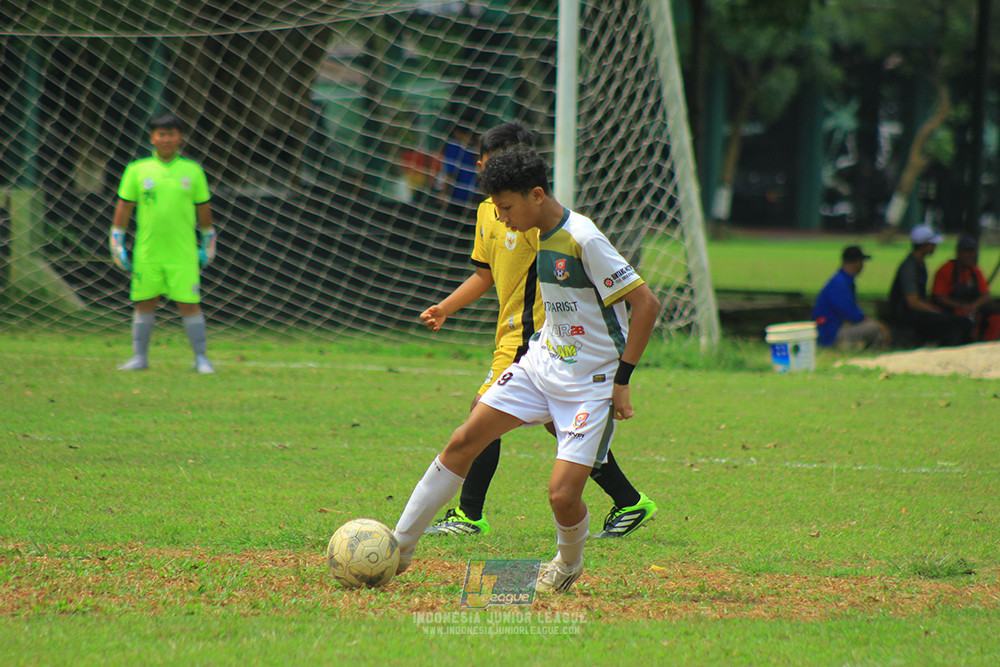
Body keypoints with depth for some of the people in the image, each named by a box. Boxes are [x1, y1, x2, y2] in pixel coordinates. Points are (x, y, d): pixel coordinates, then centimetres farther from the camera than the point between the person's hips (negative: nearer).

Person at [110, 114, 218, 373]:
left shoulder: (192, 171, 5)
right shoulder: (137, 170, 4)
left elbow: (203, 209, 13)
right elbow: (124, 208, 8)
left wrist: (208, 245, 15)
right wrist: (117, 246, 5)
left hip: (183, 254, -1)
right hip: (146, 252, 1)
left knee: (189, 304, -3)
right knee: (145, 303, 5)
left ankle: (201, 359, 4)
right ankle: (139, 357, 14)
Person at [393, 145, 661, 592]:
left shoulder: (584, 240, -21)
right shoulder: (541, 234, 4)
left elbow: (646, 304, -21)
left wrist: (622, 379, -18)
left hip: (593, 382, -8)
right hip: (542, 363, 8)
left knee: (562, 495, -14)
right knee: (463, 442, -1)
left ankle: (569, 563, 19)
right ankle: (399, 547, 6)